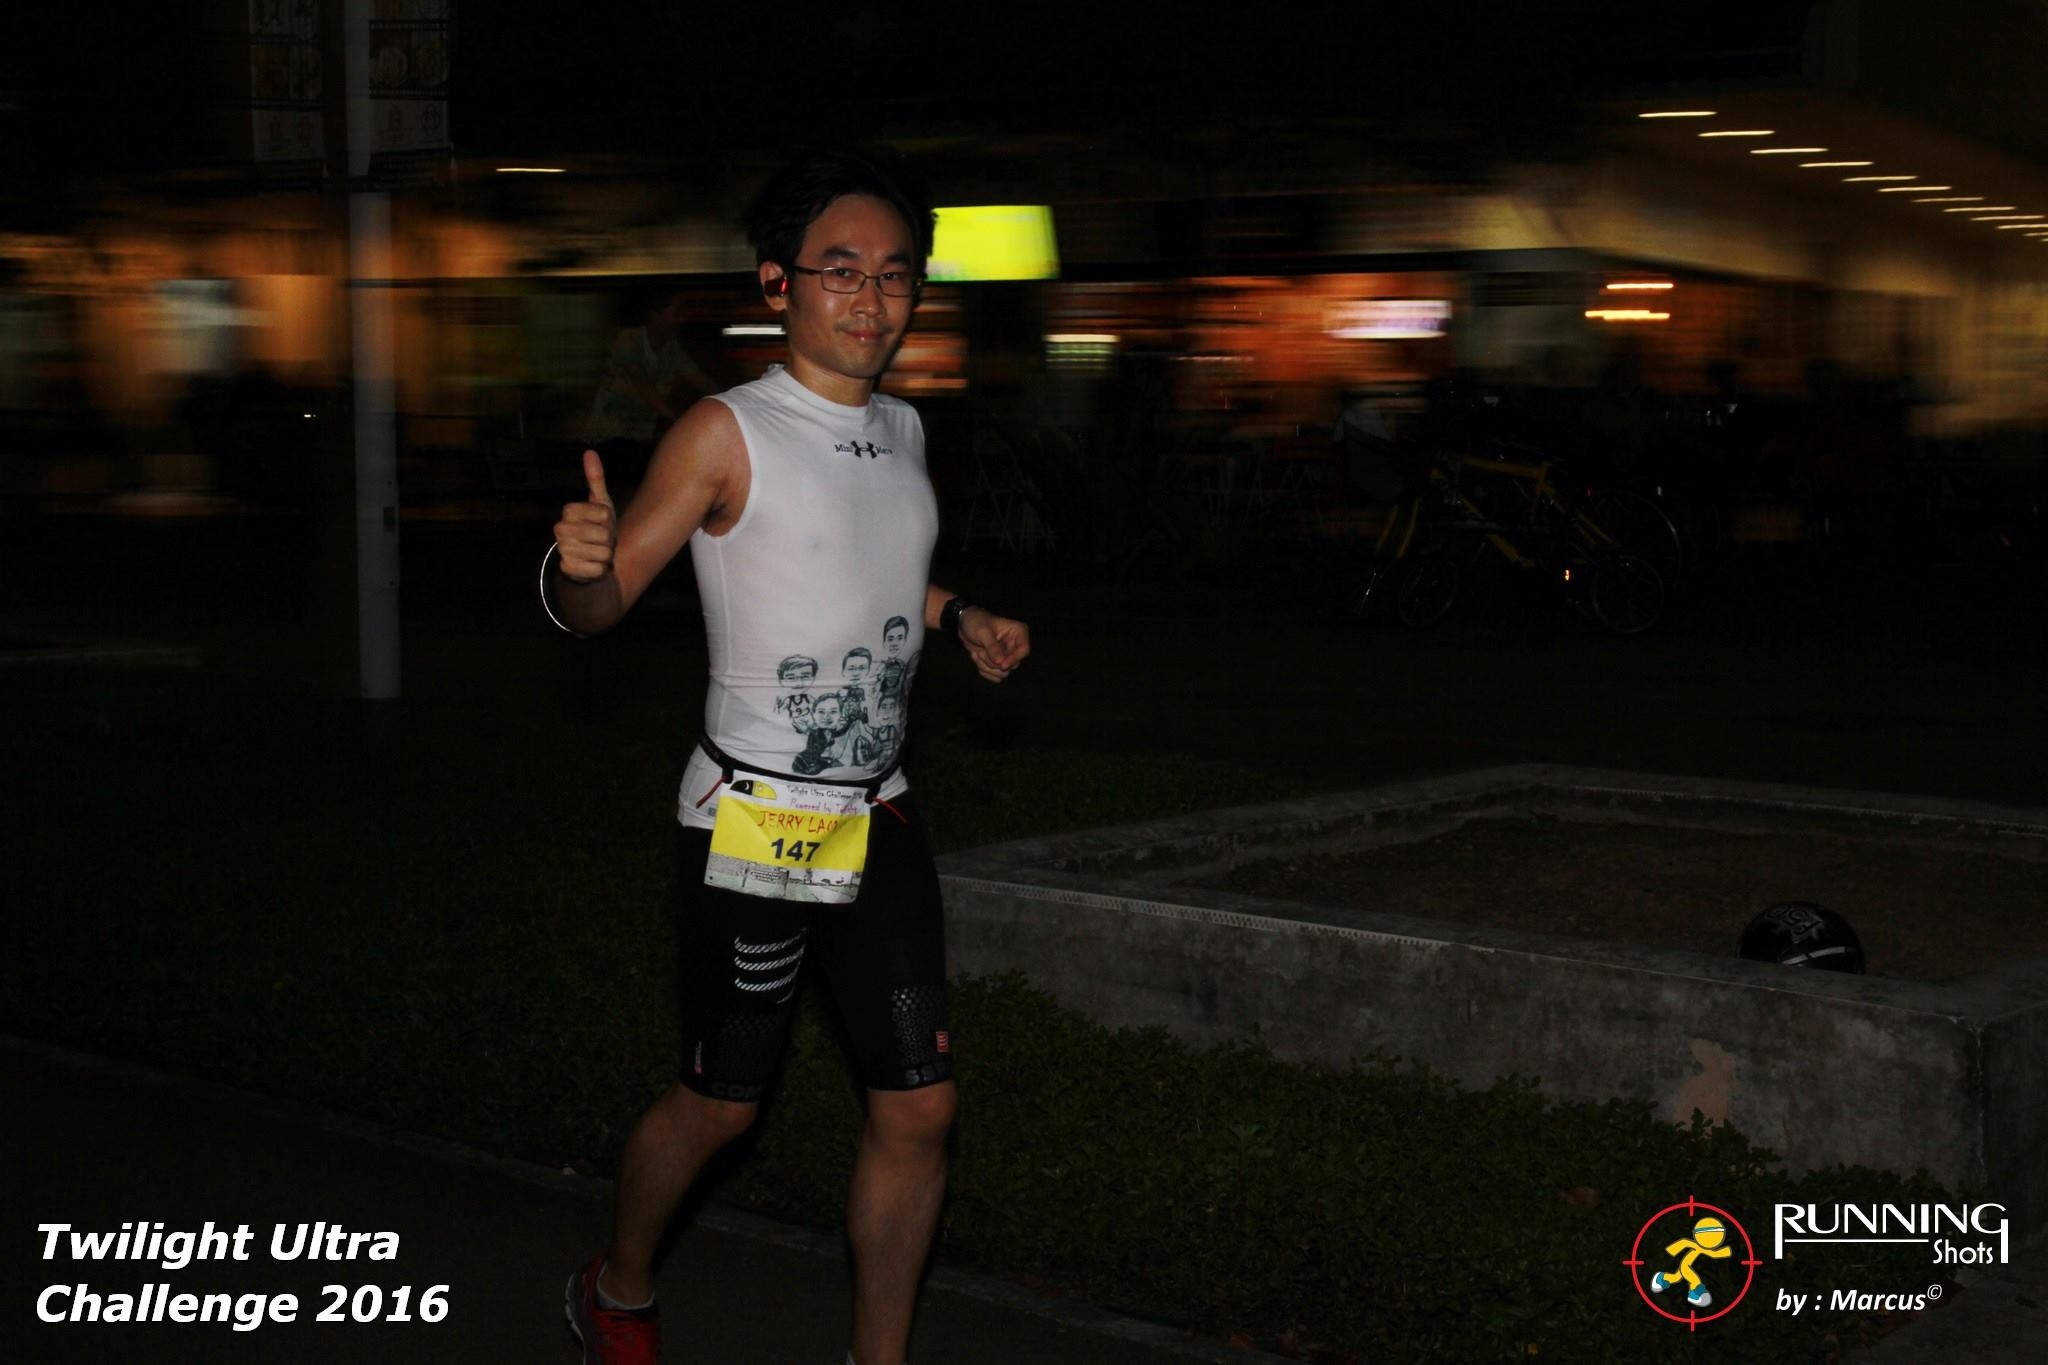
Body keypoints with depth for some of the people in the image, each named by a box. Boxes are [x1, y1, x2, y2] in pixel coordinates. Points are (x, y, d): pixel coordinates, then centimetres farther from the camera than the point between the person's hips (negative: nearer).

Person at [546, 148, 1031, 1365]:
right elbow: (600, 604, -14)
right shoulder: (729, 433, -13)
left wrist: (960, 616, 14)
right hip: (755, 823, -6)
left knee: (921, 1107, 4)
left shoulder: (902, 432, 9)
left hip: (879, 819, 6)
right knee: (721, 1104, 7)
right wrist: (577, 561, -36)